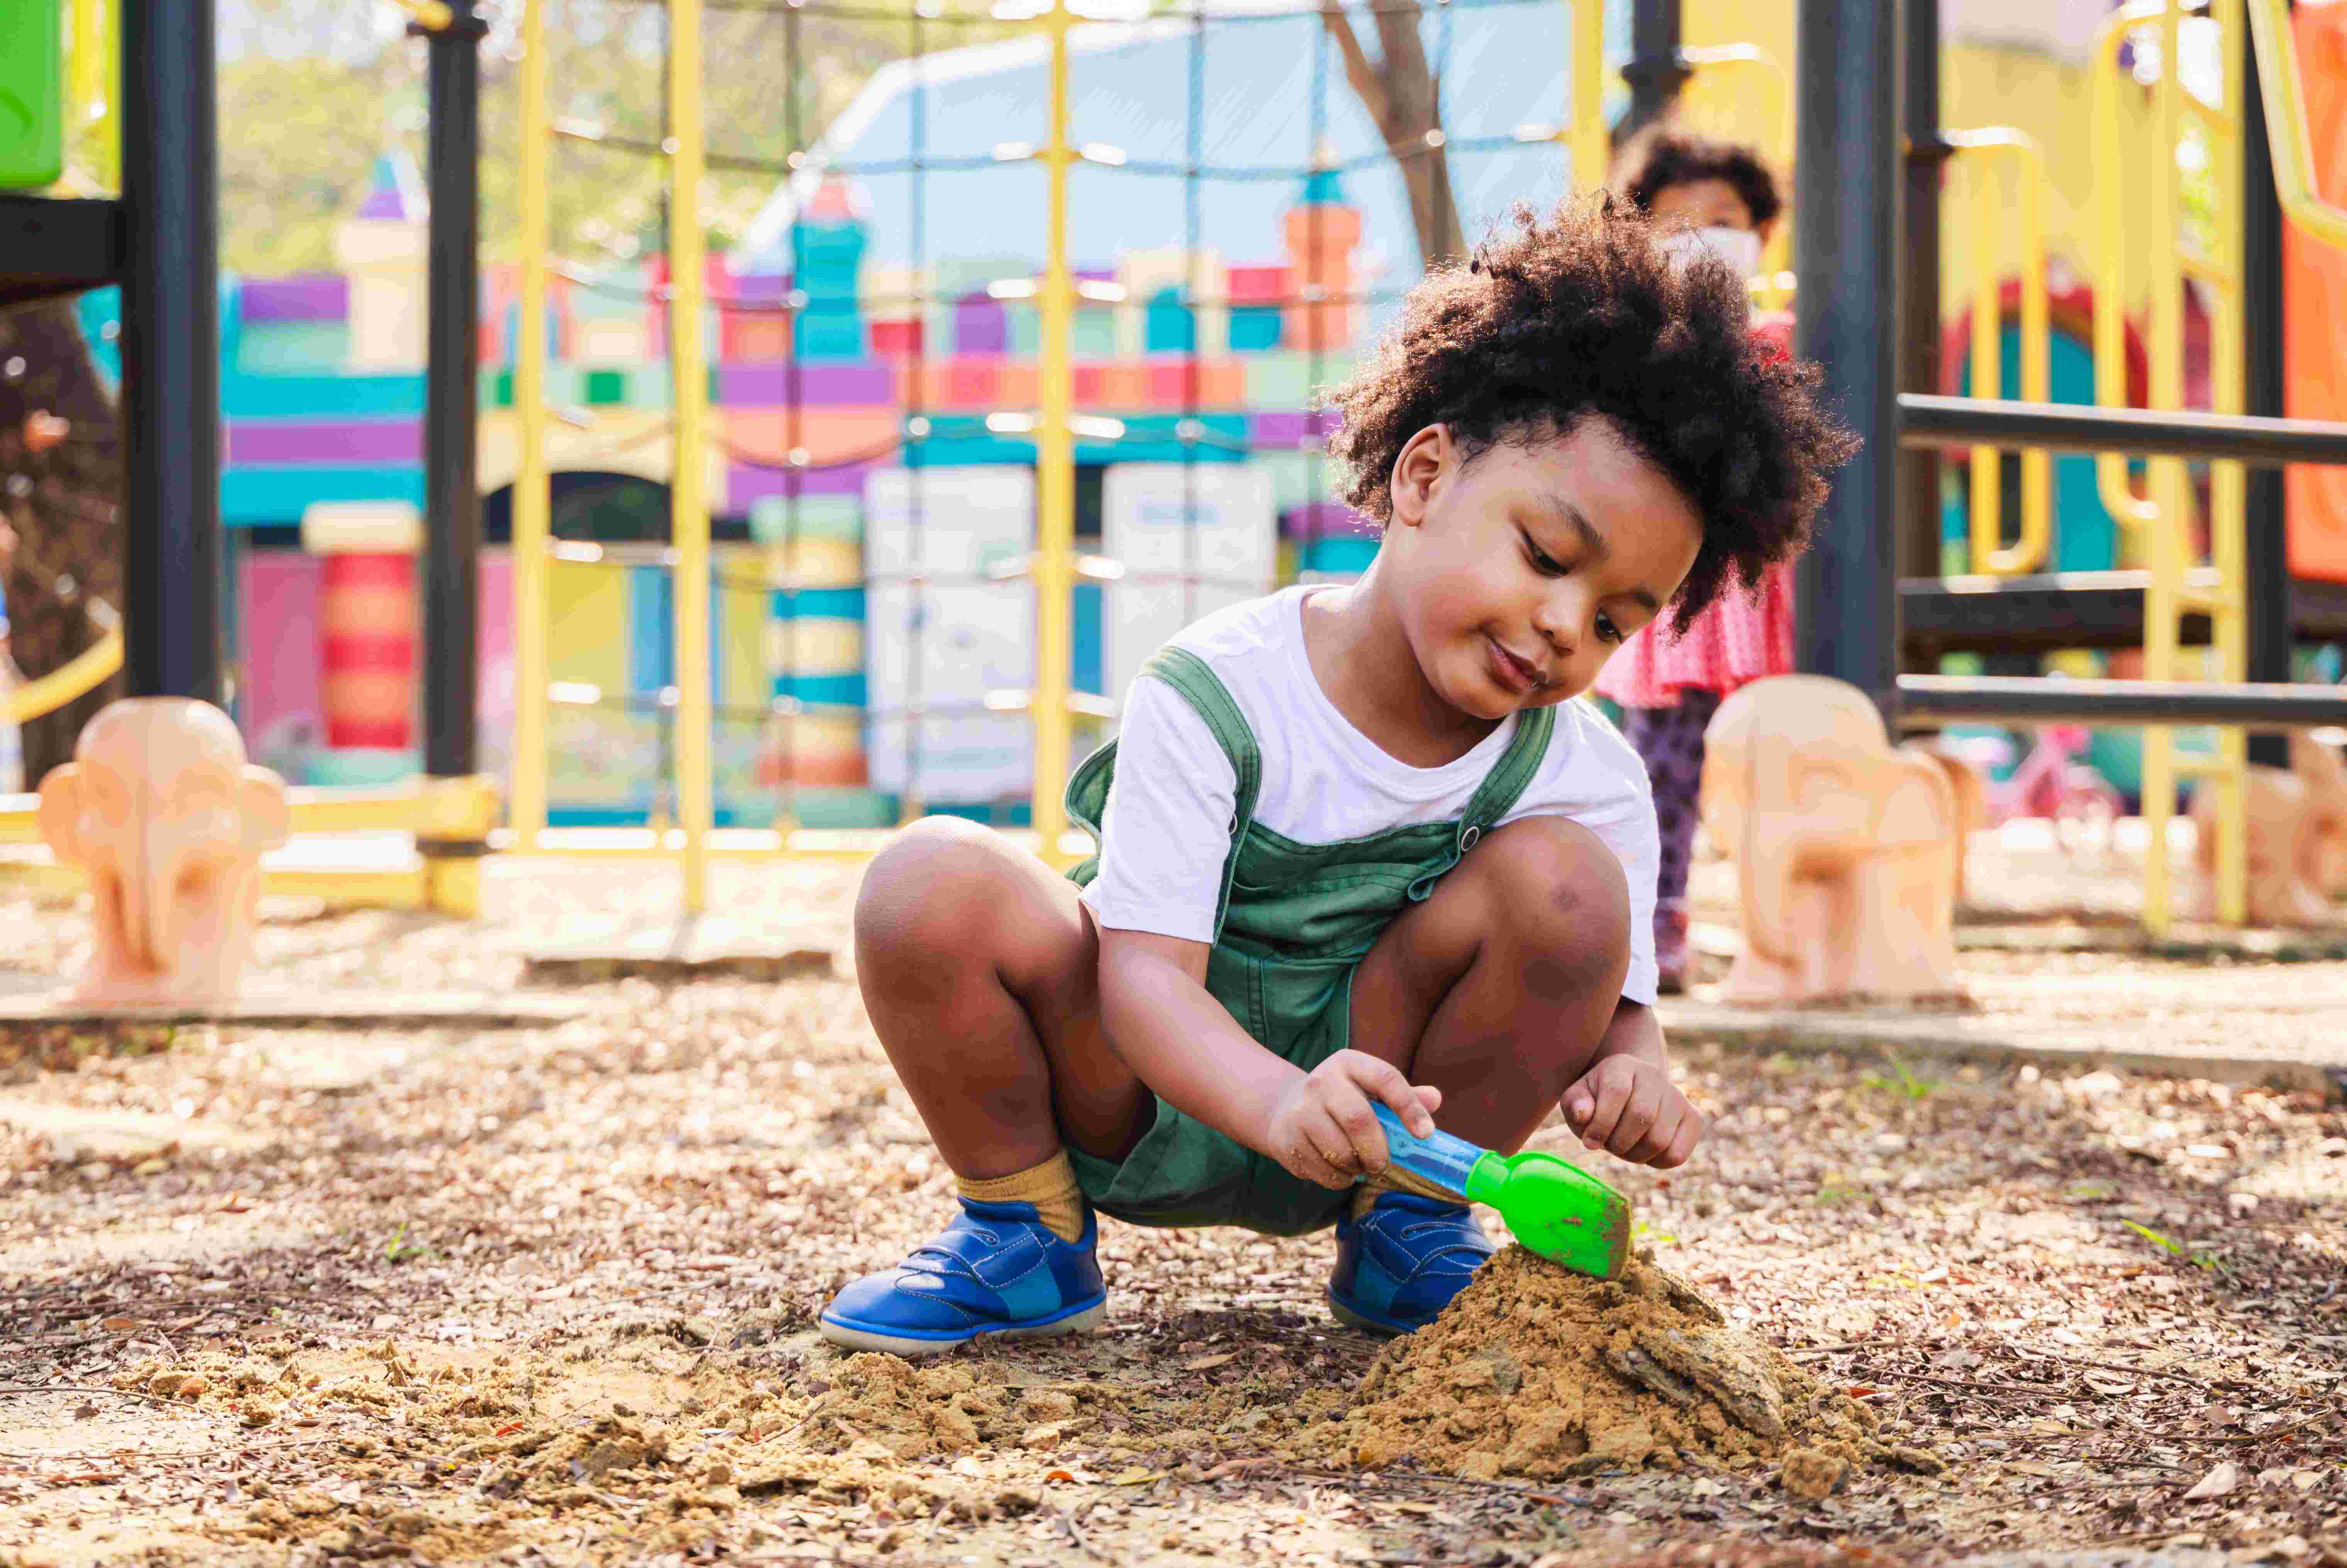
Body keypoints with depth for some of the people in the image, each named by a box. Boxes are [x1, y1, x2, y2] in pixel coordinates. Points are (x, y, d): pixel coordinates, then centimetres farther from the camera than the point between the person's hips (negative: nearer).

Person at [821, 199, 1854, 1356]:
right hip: (1147, 1104, -2)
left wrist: (1629, 1075, -31)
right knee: (936, 883, -29)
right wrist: (1277, 1104, -45)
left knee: (1568, 877, -23)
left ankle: (1410, 1226, -1)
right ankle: (1022, 1234, -3)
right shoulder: (1215, 696, -19)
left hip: (1377, 1094, 2)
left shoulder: (1587, 781, -9)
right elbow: (1145, 969, -24)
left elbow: (1617, 1005, -4)